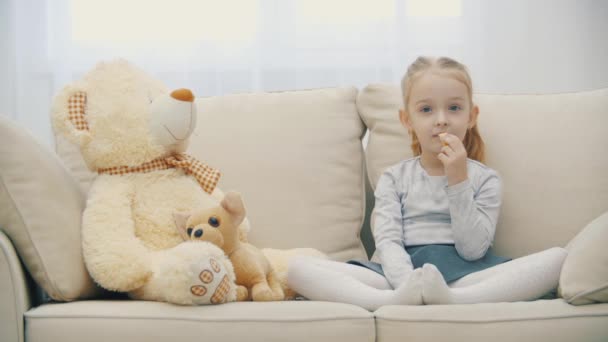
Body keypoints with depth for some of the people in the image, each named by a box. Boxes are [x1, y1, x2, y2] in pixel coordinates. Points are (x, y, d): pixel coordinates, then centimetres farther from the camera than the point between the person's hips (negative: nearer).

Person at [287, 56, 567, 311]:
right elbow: (387, 243, -2)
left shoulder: (485, 179, 12)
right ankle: (398, 300, -44)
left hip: (466, 275, 0)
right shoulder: (393, 178, 14)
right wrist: (410, 284, -24)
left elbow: (473, 249, -1)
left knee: (558, 258, -25)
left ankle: (450, 299, -43)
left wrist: (458, 181, -9)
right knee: (299, 267, -21)